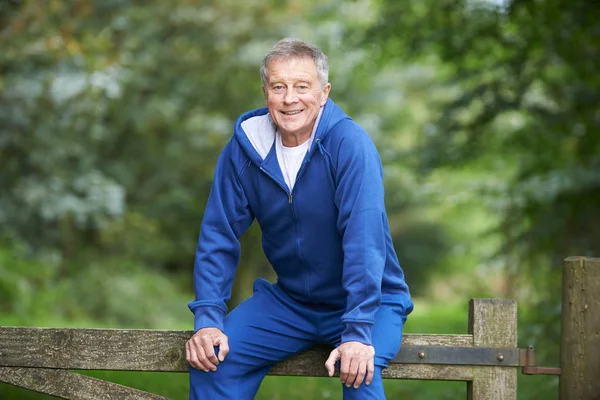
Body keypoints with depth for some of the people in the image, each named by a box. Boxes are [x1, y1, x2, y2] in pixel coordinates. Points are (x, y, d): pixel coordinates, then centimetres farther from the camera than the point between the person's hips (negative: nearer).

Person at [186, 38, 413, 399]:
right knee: (209, 357, -13)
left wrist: (358, 333, -33)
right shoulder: (244, 148, -6)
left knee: (360, 371, -32)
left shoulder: (350, 144, -20)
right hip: (288, 300, 4)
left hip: (369, 301, -4)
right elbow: (218, 237, -3)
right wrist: (207, 319, -14)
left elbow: (364, 240, -27)